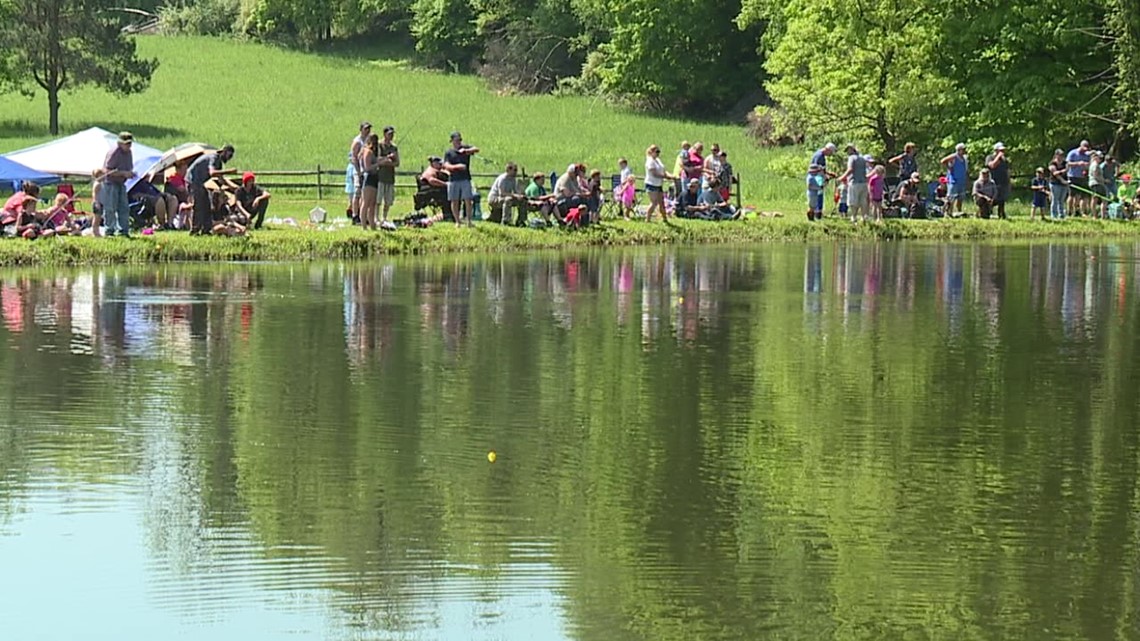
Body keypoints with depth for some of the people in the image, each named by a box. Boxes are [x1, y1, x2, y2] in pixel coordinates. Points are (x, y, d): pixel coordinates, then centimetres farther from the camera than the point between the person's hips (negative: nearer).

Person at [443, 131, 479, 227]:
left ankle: (469, 220, 3)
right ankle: (458, 221, 13)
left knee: (468, 200, -5)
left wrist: (465, 151, -26)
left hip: (465, 179, 0)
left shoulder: (466, 148, 8)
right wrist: (457, 166, -22)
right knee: (454, 201, 2)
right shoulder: (449, 153, 7)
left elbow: (476, 149, -10)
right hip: (453, 179, 0)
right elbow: (446, 166, -5)